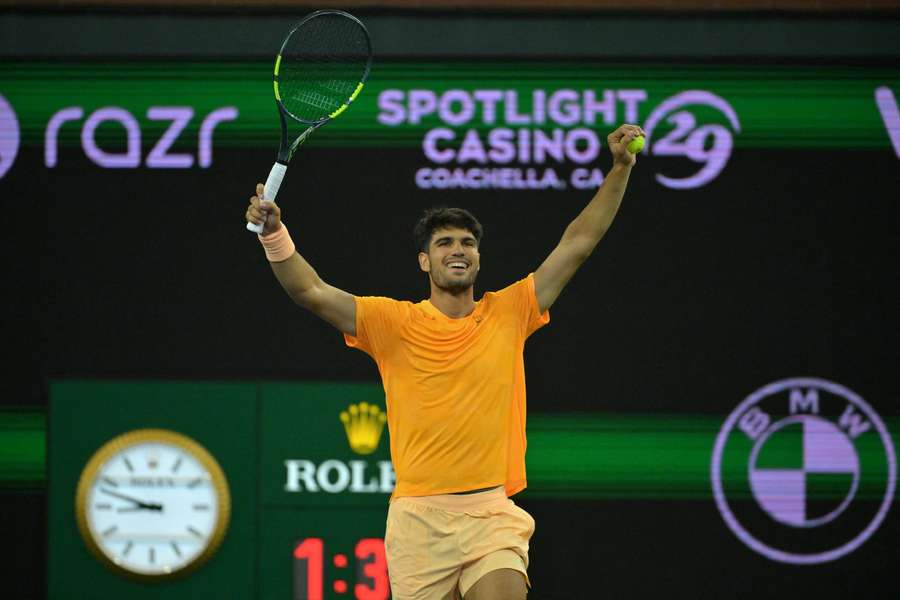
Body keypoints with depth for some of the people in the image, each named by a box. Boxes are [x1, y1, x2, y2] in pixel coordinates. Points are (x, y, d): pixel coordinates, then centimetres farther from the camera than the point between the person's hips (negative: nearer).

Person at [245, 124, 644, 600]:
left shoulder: (508, 314, 10)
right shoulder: (394, 322, 6)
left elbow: (577, 243, 10)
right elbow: (312, 292, -3)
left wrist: (620, 169, 4)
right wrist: (274, 234, -19)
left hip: (492, 513, 0)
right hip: (419, 517, 0)